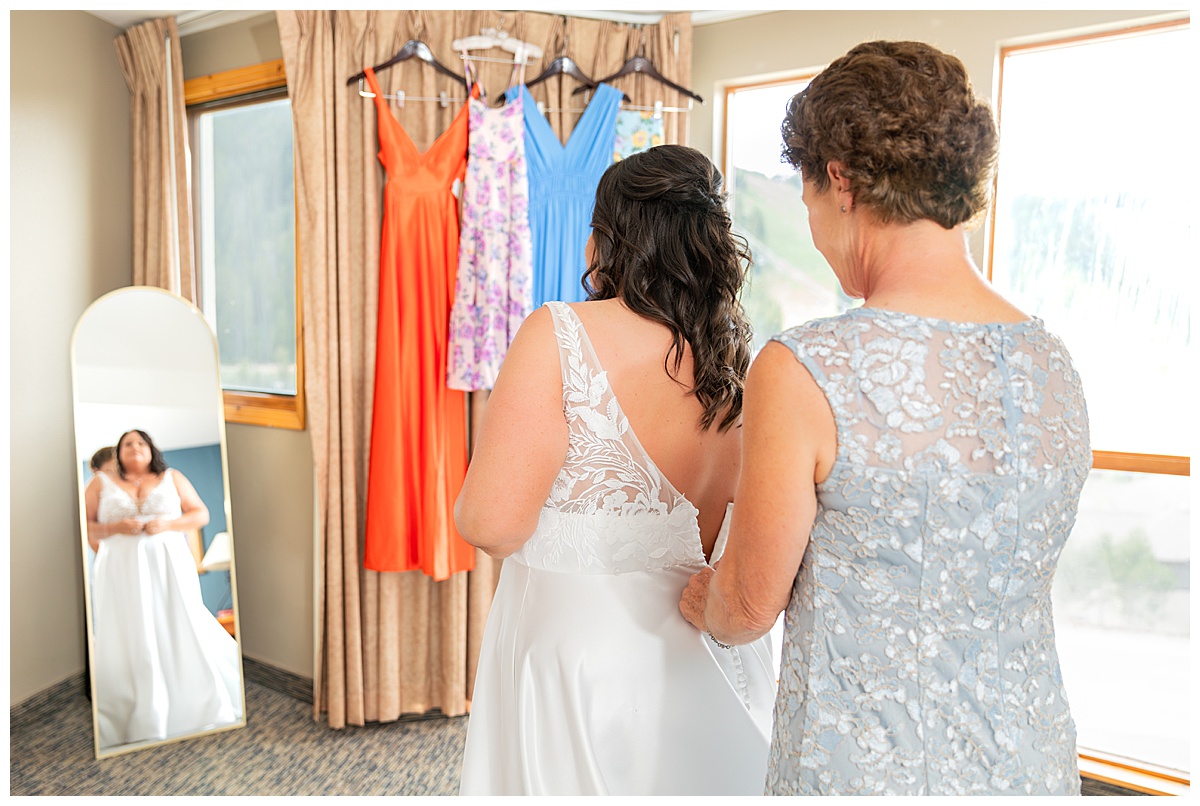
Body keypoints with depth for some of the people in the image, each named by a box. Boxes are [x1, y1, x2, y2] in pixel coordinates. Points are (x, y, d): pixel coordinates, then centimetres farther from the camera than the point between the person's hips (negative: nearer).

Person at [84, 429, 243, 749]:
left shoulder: (172, 477, 12)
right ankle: (139, 727, 3)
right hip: (122, 575, 0)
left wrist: (166, 524, -8)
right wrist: (115, 528, -12)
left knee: (183, 637, -2)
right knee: (129, 645, -2)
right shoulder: (101, 482, 12)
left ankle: (201, 714, 8)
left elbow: (201, 514, 8)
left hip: (170, 569, 0)